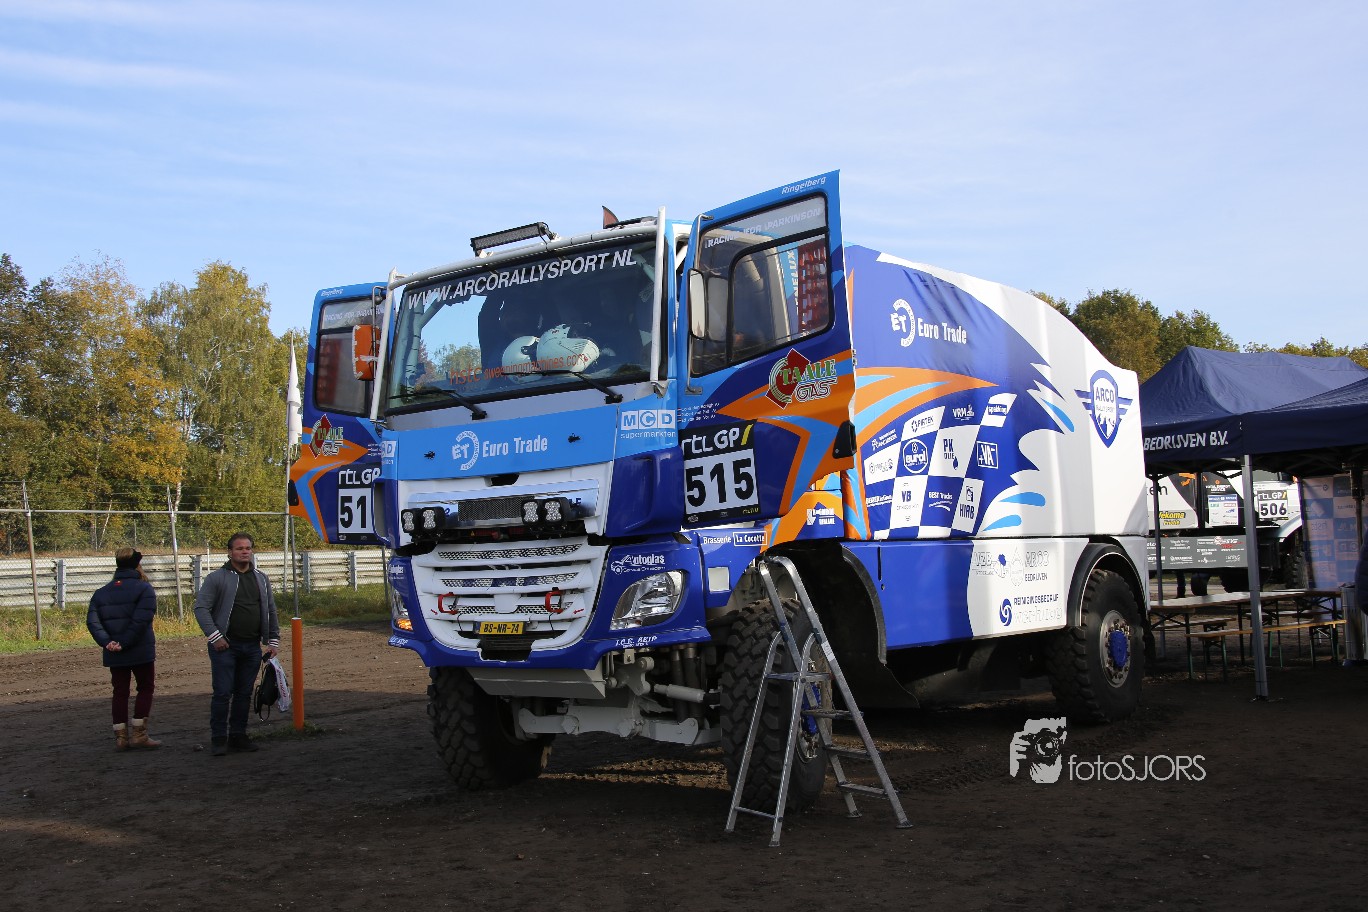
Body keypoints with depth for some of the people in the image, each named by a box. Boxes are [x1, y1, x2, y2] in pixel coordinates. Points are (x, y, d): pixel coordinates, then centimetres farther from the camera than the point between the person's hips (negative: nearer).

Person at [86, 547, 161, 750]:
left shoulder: (101, 592, 9)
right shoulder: (144, 588, -8)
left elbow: (92, 621, -4)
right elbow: (141, 621, -21)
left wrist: (107, 642, -12)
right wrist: (125, 643, -16)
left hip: (114, 655, 5)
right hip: (141, 651, -5)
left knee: (120, 692, 12)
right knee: (146, 688, 9)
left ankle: (121, 737, 11)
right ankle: (138, 734, 3)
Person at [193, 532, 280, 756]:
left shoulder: (261, 579, 13)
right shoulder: (217, 578, -3)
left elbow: (271, 611, 18)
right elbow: (201, 608, -7)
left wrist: (273, 640, 12)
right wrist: (214, 636, -14)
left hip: (252, 647, 5)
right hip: (225, 646, -5)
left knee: (244, 693, 9)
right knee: (223, 693, -5)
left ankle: (238, 736, 17)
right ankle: (219, 739, 2)